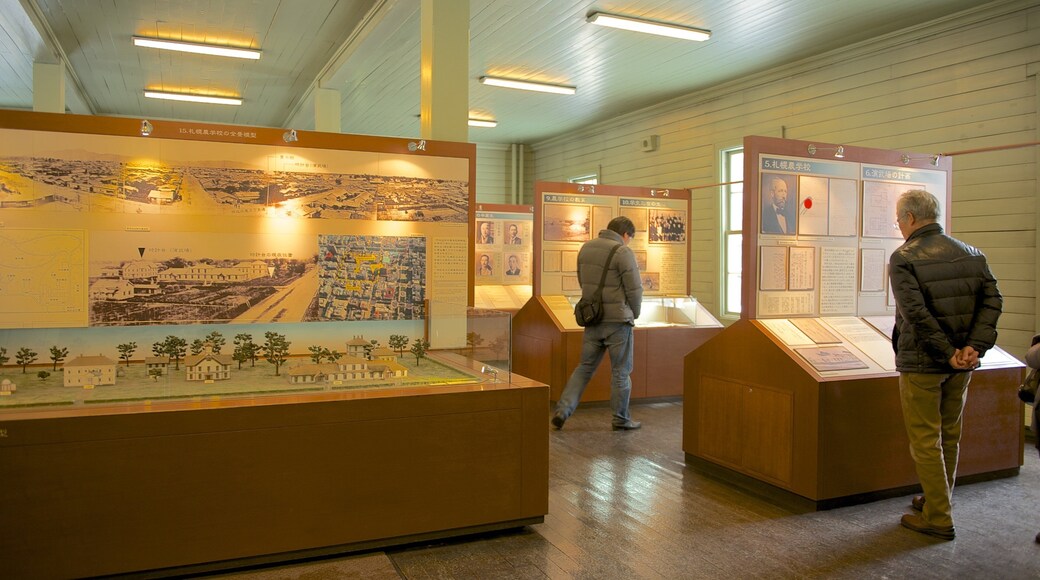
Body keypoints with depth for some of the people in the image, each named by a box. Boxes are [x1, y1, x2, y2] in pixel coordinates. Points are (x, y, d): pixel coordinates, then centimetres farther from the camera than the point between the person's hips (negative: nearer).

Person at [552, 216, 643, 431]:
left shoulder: (586, 248, 7)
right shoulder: (623, 252, -14)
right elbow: (634, 289, -12)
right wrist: (634, 314, 6)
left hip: (592, 319, 6)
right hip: (618, 320, -6)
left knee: (585, 367, 14)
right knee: (620, 371, 7)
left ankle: (562, 410, 4)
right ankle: (620, 419, 17)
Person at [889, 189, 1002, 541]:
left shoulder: (904, 258, -13)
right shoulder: (971, 254, 6)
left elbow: (915, 313, -23)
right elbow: (992, 300, -2)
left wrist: (947, 353, -16)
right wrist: (973, 347, -9)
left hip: (921, 364, -6)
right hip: (961, 365, 7)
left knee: (925, 440, 4)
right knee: (949, 436, 19)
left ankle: (938, 518, 8)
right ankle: (937, 500, 34)